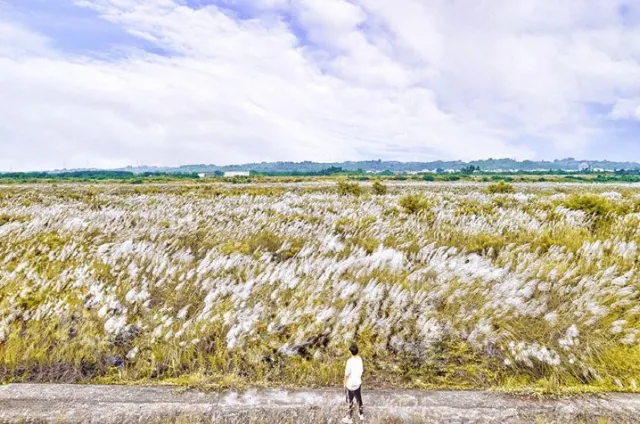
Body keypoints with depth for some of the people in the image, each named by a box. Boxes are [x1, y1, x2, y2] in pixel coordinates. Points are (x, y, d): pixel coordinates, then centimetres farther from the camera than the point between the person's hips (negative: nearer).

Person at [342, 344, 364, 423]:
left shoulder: (350, 361, -28)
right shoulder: (360, 359, -9)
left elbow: (346, 374, -20)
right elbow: (361, 370, 4)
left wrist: (345, 383, -5)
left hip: (351, 384, -5)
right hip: (358, 382, 6)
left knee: (350, 402, 12)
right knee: (359, 399, 23)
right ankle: (361, 415, 39)